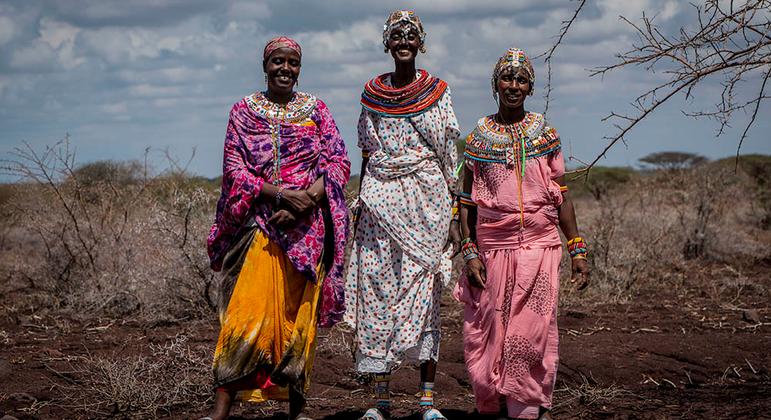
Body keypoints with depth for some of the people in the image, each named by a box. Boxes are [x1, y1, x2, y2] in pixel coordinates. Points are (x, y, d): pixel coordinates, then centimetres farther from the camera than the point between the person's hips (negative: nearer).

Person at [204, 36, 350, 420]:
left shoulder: (315, 109, 10)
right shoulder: (244, 111, 6)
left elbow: (339, 161, 2)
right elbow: (234, 169, -2)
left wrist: (305, 202, -13)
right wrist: (283, 194, -16)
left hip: (306, 229, 2)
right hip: (259, 226, -2)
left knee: (300, 315, 3)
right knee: (249, 312, -10)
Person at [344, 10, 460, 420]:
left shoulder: (438, 91, 3)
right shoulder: (372, 93, 9)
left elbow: (450, 155, 2)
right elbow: (366, 154, 14)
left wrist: (454, 210, -3)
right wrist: (359, 205, 9)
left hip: (426, 199, -2)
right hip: (380, 200, 2)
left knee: (424, 288, -4)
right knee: (377, 289, -2)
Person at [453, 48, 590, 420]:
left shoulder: (545, 133, 7)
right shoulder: (479, 137, 5)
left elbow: (561, 197, 9)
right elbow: (467, 202, 7)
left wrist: (577, 250, 4)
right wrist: (469, 253, -2)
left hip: (540, 247, 0)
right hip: (492, 247, 0)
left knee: (533, 331, -5)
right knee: (490, 329, 0)